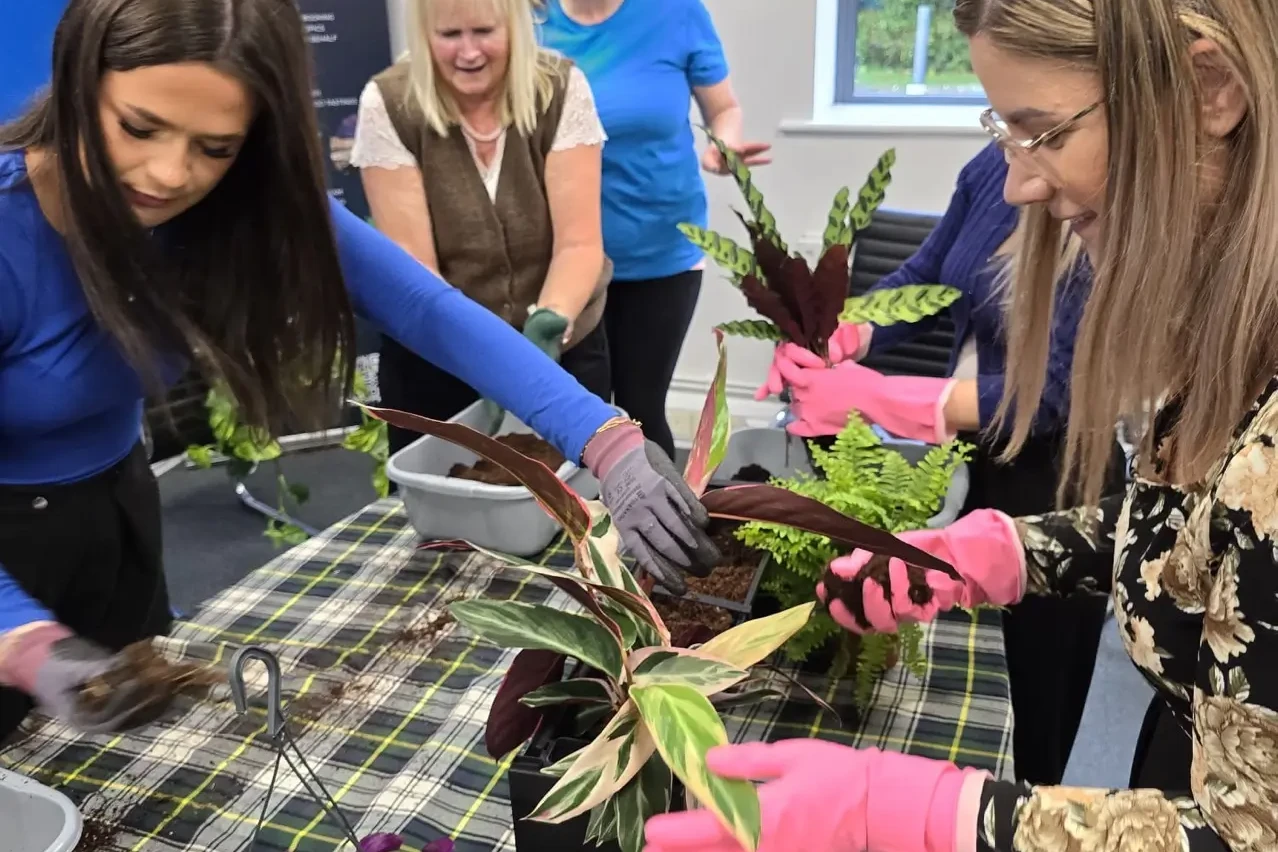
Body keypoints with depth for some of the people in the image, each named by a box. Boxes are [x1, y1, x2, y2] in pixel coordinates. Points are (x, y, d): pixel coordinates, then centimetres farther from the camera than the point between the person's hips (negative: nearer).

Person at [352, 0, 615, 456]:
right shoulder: (388, 105, -13)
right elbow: (412, 266, -16)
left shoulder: (562, 89, -11)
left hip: (564, 352, 1)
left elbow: (578, 242, -15)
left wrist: (550, 323, -34)